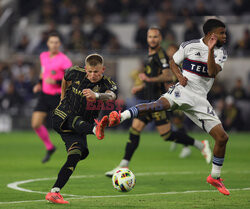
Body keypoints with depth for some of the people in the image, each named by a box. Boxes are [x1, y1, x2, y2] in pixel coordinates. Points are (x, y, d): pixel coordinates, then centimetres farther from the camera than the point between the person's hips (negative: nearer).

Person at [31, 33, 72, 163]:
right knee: (36, 124, -5)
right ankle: (49, 148, 16)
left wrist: (56, 82, -25)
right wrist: (39, 84, 11)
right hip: (44, 95, 6)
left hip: (58, 97, -6)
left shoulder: (64, 60, -14)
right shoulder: (43, 56, 6)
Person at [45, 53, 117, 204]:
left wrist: (96, 95, -60)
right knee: (77, 122, -33)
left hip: (79, 128, 1)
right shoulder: (75, 73, -8)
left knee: (75, 155, -18)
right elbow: (65, 80, 17)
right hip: (62, 119, -1)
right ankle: (96, 129, -69)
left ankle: (54, 192, -17)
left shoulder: (109, 84, -13)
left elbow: (110, 96, -39)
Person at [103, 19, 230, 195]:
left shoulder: (221, 53, 7)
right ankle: (119, 117, -46)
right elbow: (173, 62, 13)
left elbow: (213, 72, -10)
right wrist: (180, 76, -7)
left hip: (200, 100, 4)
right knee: (162, 103, -39)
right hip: (183, 90, -4)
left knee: (222, 137, -2)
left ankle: (215, 177, 16)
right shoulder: (189, 46, 1)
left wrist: (210, 50, -22)